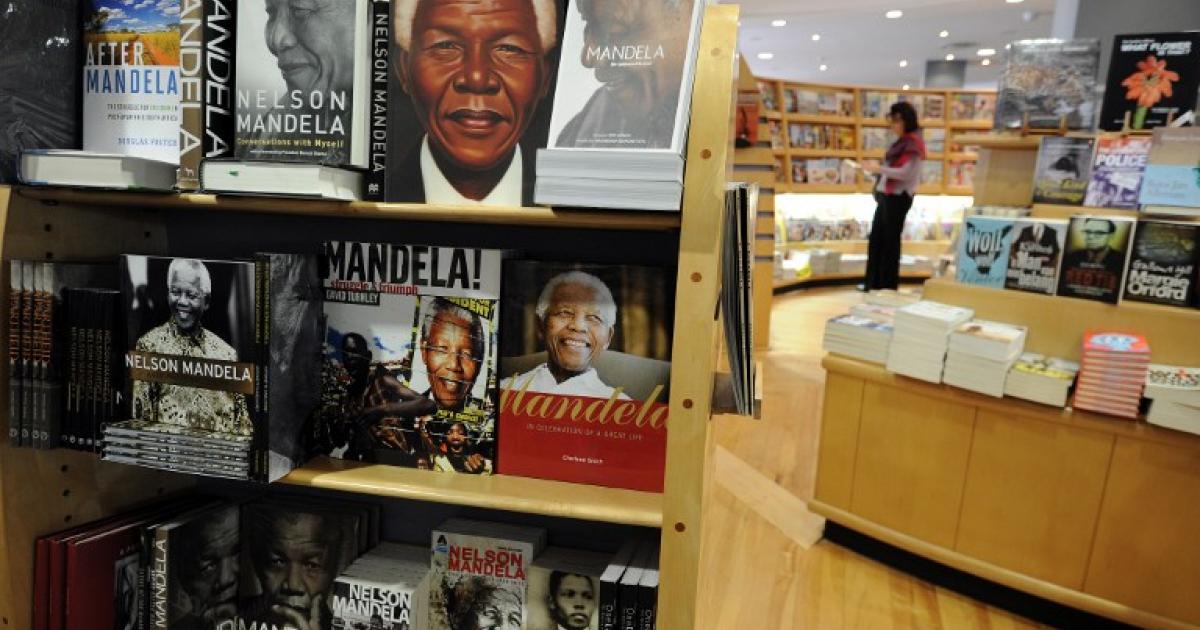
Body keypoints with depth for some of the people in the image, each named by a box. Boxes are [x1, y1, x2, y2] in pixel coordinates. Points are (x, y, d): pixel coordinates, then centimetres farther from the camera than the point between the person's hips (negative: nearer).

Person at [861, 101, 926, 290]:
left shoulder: (913, 143, -13)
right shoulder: (902, 141, 14)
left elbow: (906, 173, -21)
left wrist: (879, 169, -21)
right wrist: (878, 170, 6)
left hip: (899, 197, -9)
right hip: (887, 195, 9)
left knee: (890, 240, 1)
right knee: (876, 239, 12)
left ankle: (888, 285, 13)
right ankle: (873, 283, 22)